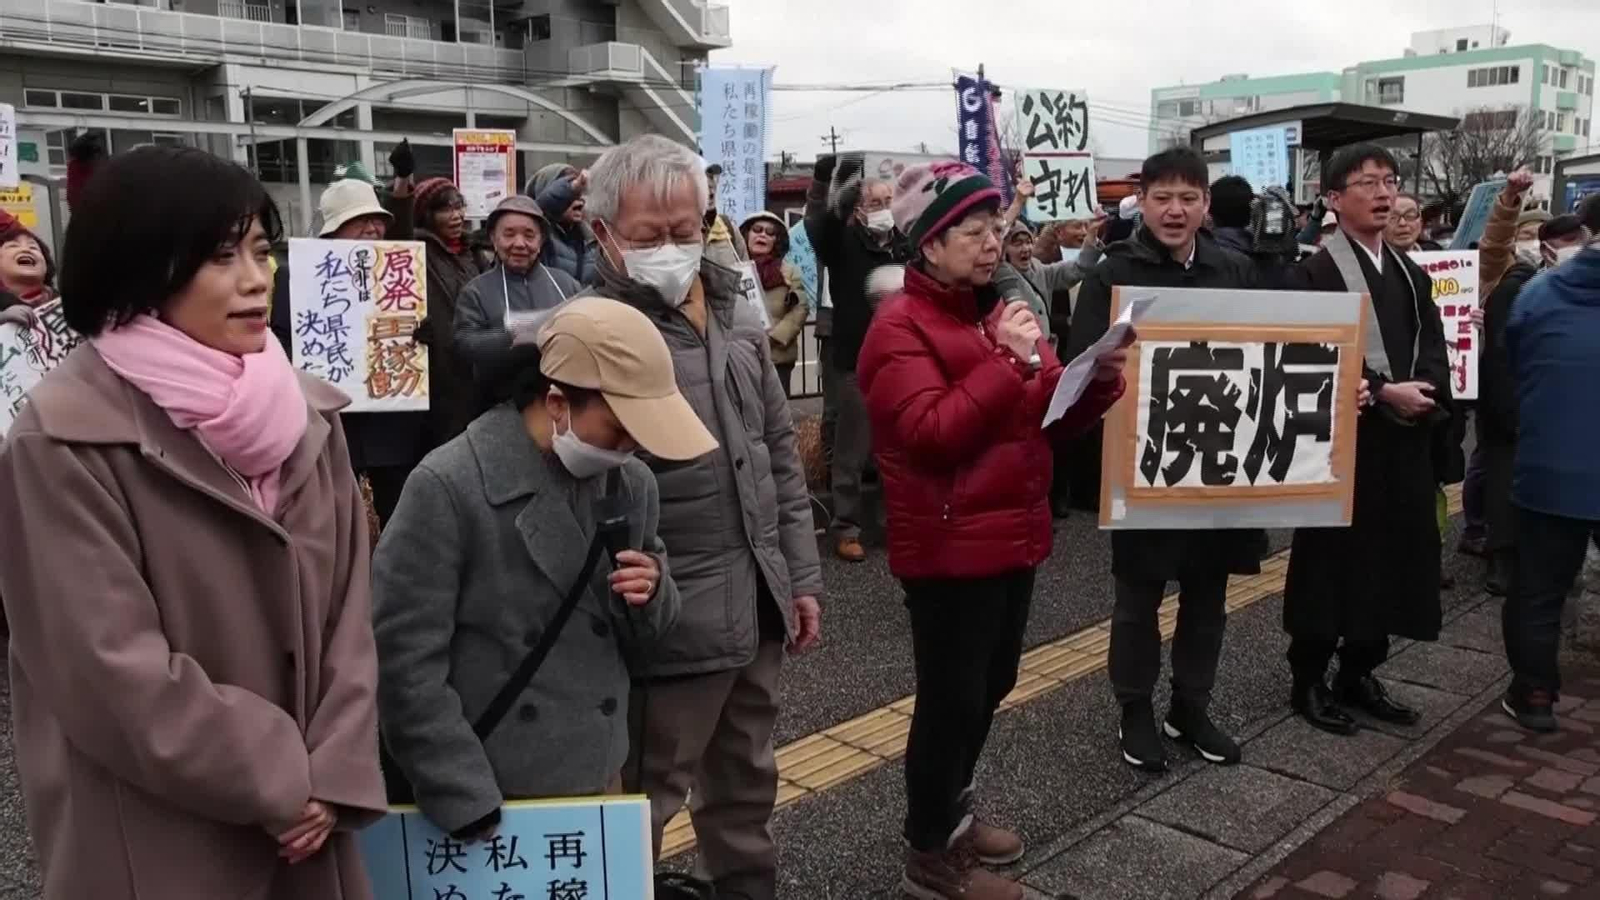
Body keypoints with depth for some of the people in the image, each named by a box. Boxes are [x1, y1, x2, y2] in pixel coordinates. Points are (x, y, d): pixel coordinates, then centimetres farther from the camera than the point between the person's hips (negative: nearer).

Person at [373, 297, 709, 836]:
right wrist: (469, 806, -15)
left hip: (601, 781, 5)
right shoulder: (448, 487, -17)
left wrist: (653, 595, -11)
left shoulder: (631, 486, 1)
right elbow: (403, 664, -16)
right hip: (490, 798, -5)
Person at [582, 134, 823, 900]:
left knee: (745, 782, 23)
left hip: (759, 601, 7)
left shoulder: (737, 315, 8)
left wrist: (801, 576, 12)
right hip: (672, 616, -7)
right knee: (643, 801, 8)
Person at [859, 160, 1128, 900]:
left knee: (988, 687, 20)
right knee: (952, 698, 1)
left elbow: (1057, 415, 12)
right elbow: (931, 432, -24)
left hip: (1013, 534, 9)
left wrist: (1099, 376, -7)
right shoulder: (900, 327, -12)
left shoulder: (999, 311, 13)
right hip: (949, 546, -8)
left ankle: (952, 812, 39)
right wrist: (1009, 362, -23)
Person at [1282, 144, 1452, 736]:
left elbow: (1434, 353, 9)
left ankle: (1359, 674, 24)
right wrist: (1383, 393, -19)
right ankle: (1309, 680, 13)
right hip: (1342, 441, -7)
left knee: (1391, 561, 10)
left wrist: (1425, 393, -11)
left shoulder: (1412, 276, 15)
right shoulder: (1315, 275, -7)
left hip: (1404, 444, 7)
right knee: (1331, 562, 0)